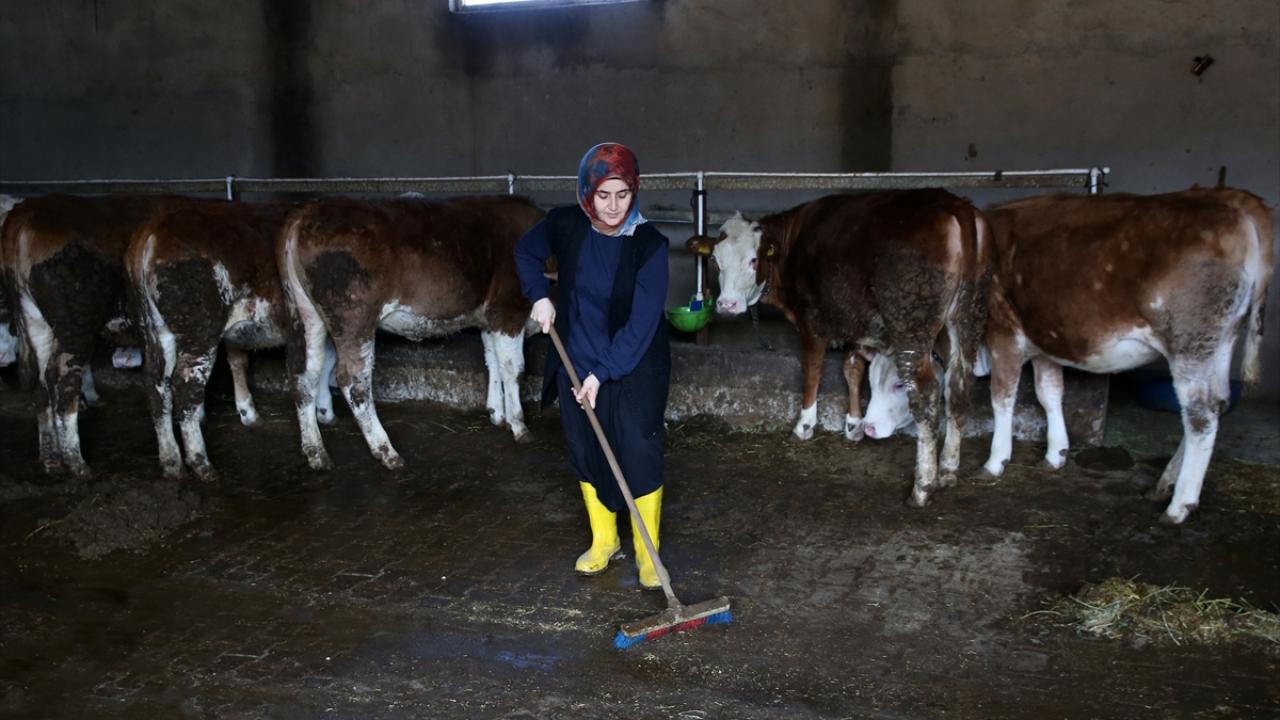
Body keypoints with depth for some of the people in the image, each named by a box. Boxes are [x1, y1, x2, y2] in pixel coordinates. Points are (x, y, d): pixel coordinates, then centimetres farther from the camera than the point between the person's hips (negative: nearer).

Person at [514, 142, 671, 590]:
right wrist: (540, 295, -2)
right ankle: (604, 541, 31)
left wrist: (603, 374, -22)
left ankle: (647, 552, 14)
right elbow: (526, 252, 13)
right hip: (576, 363, 4)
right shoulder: (566, 225, -10)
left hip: (634, 368, -4)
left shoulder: (648, 245, -20)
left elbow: (641, 323, -21)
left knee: (640, 456, -3)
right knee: (586, 453, 13)